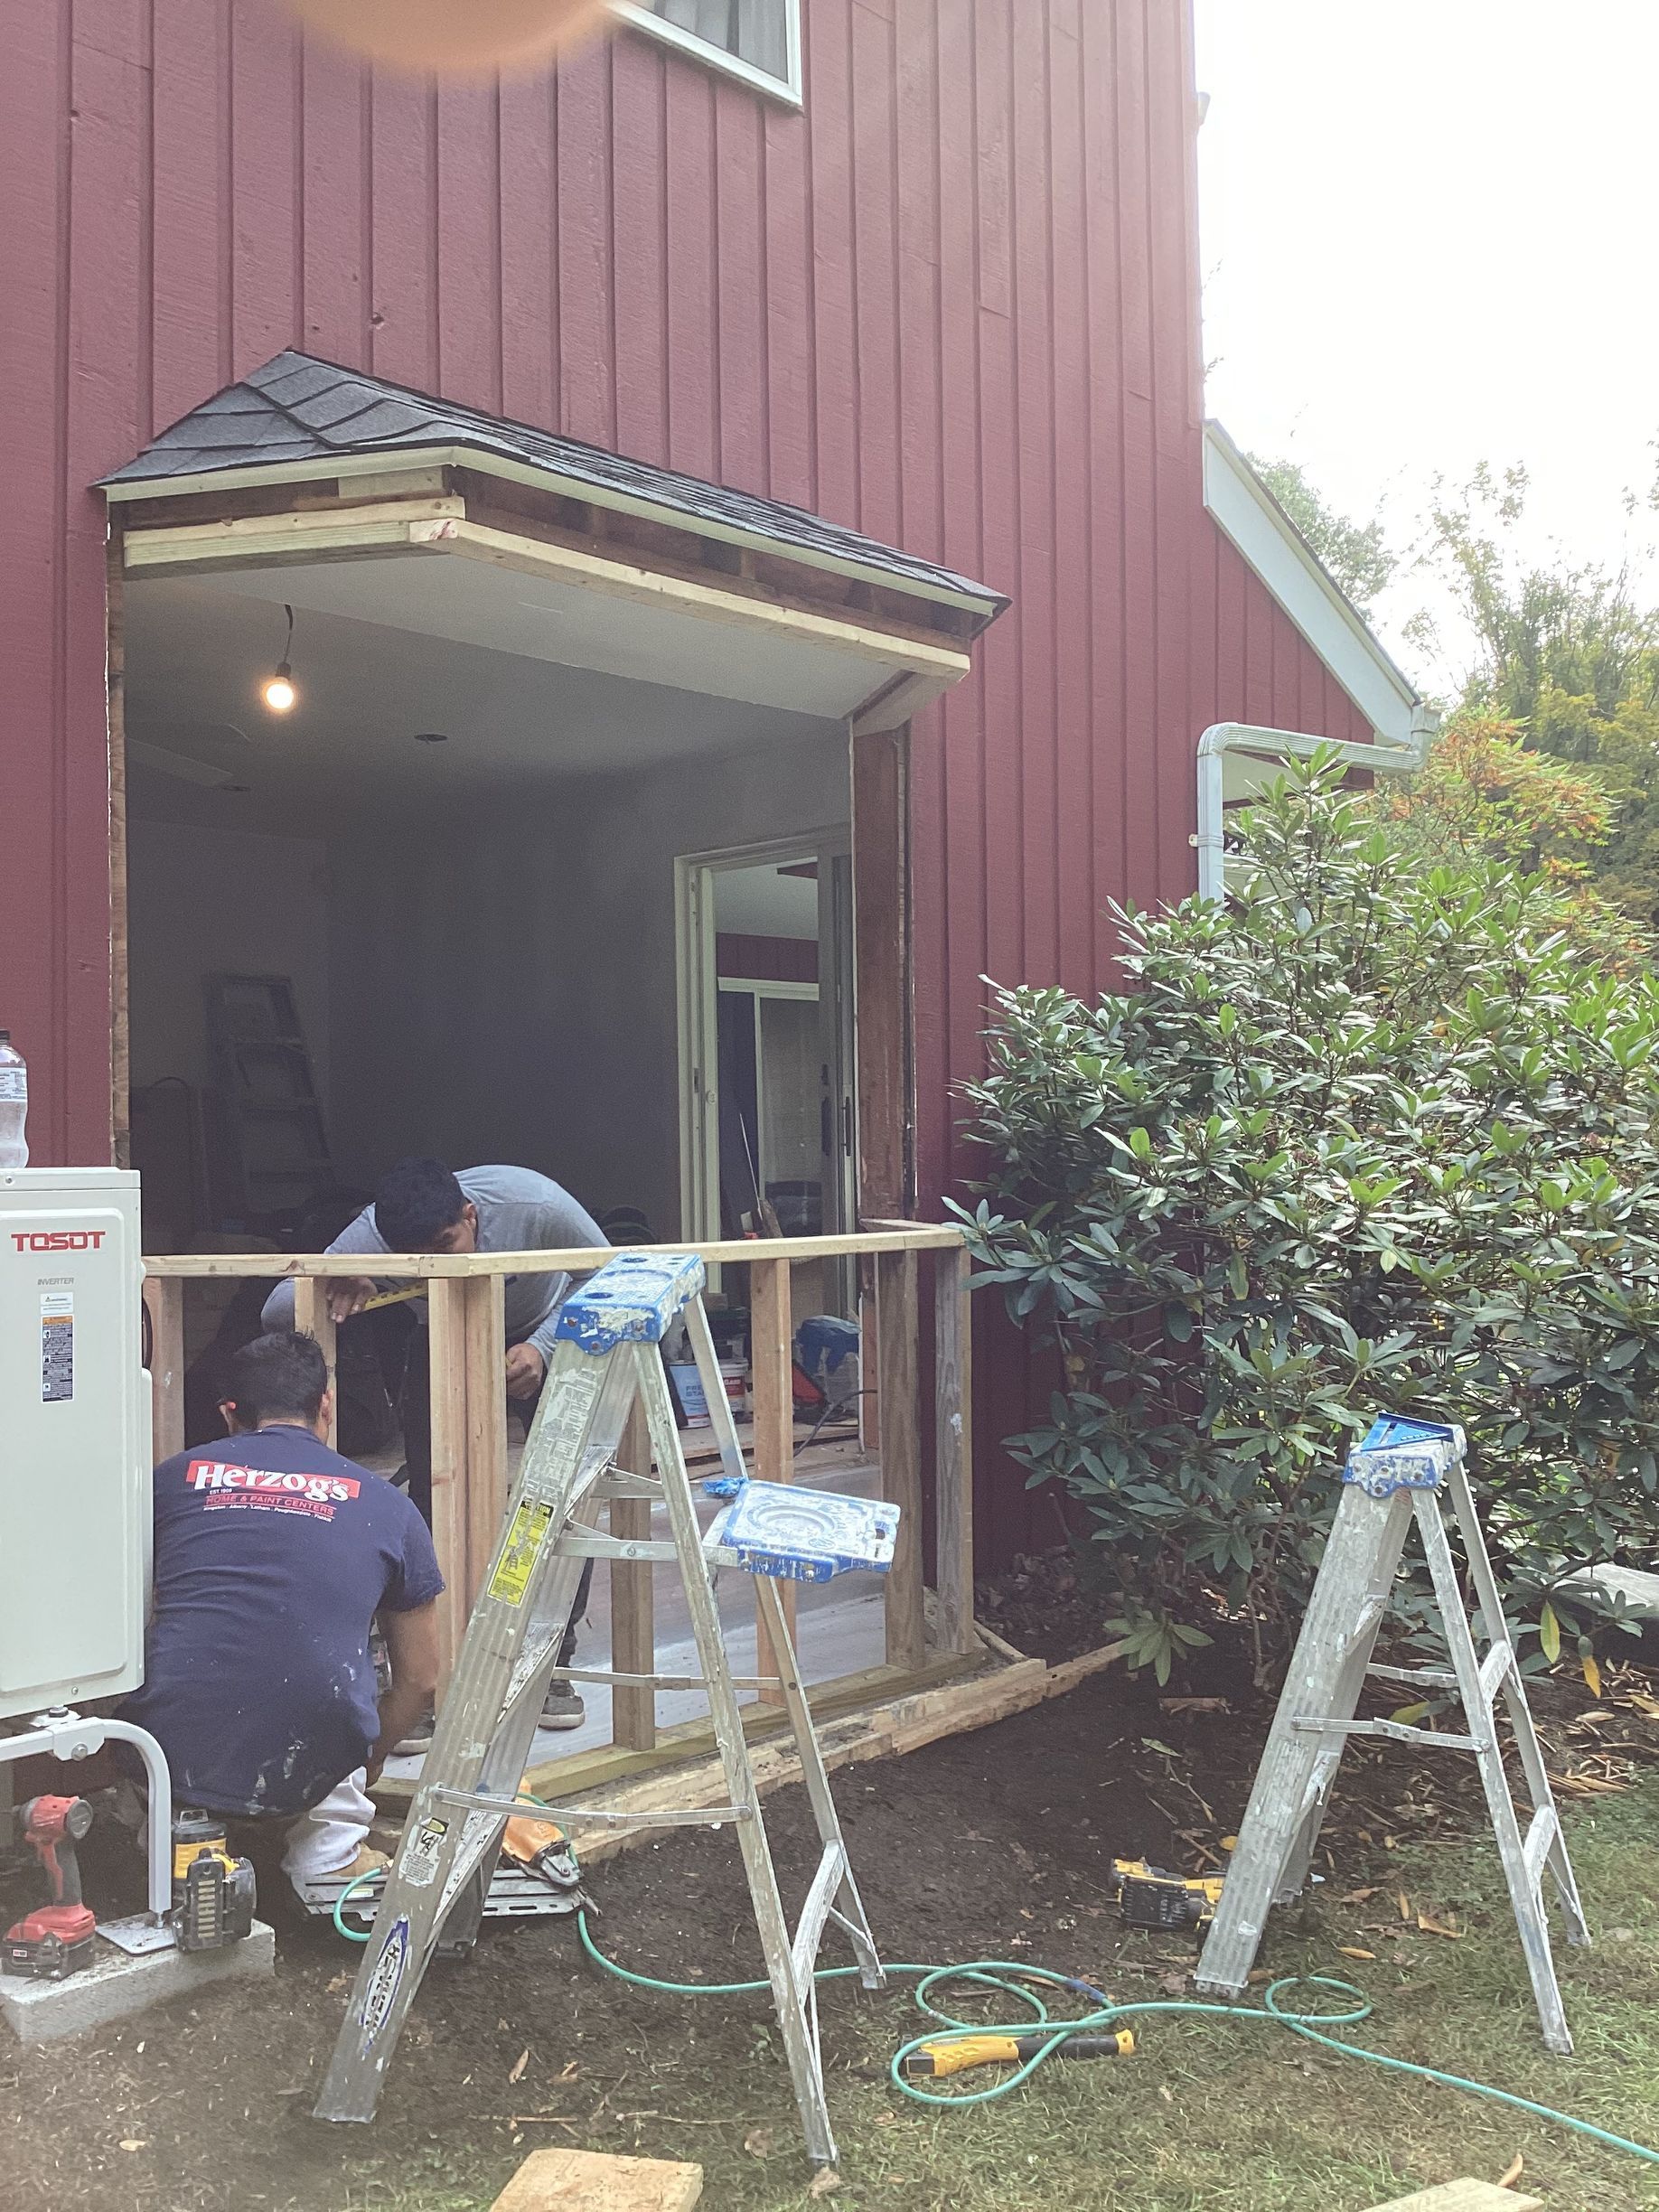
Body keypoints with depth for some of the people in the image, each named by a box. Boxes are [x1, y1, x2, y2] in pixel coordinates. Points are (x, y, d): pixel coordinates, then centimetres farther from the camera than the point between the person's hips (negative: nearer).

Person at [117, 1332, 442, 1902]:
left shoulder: (172, 1477, 11)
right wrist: (367, 1762, 39)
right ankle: (330, 1849, 18)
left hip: (170, 1764, 2)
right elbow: (420, 1680, 18)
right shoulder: (385, 1506, 10)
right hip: (307, 1777, -1)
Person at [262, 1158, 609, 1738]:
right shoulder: (371, 1238, -34)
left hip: (547, 1337, -1)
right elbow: (276, 1310, -36)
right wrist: (330, 1287, -58)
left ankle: (552, 1666, 2)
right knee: (434, 1500, -15)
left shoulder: (537, 1206, -37)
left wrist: (543, 1348, -34)